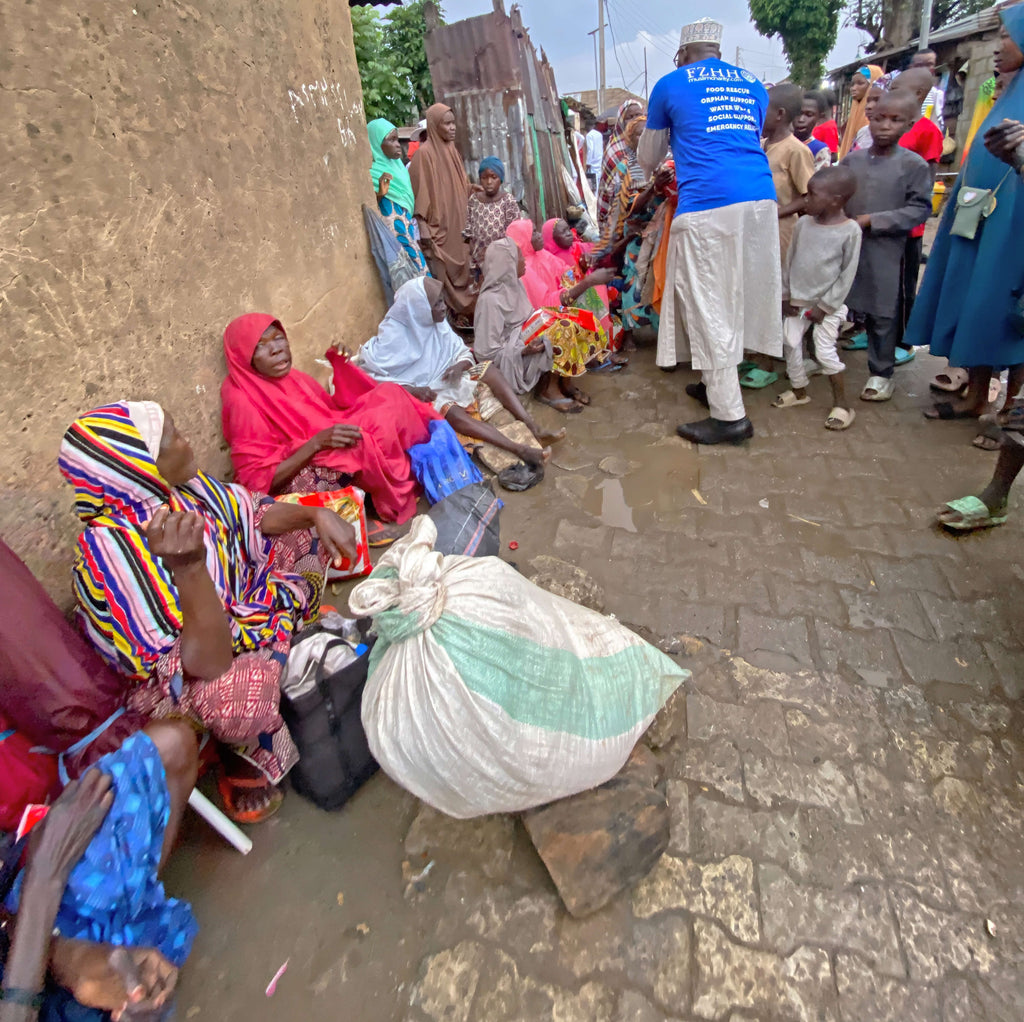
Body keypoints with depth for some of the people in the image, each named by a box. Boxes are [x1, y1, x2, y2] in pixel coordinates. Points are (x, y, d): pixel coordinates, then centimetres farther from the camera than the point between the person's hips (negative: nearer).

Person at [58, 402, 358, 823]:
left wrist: (317, 514, -16)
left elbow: (257, 514, 2)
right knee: (238, 694, -40)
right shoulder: (111, 551, -34)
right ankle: (247, 762, -4)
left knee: (306, 534, 8)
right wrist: (189, 566, -48)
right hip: (177, 678, -7)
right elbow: (208, 662, -37)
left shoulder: (174, 485, -15)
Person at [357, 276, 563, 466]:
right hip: (417, 395, -7)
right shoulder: (393, 335, -16)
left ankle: (534, 428, -24)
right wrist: (411, 390, -29)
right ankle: (519, 450, -45)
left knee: (489, 369, -12)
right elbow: (372, 376, -19)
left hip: (444, 380, 7)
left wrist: (460, 366, -19)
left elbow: (462, 352, 6)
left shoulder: (438, 323, 0)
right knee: (451, 411, -36)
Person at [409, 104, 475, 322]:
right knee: (444, 274, -5)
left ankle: (463, 313, 20)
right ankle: (453, 316, 2)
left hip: (457, 225, 8)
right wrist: (423, 228, -20)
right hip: (438, 227, -8)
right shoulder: (424, 153, -9)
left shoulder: (452, 151, 14)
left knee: (461, 270, 11)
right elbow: (421, 192, -14)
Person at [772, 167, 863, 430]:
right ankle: (799, 390, 28)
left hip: (826, 304, -5)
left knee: (825, 352, -8)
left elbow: (847, 274, -10)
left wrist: (825, 305, -13)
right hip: (797, 300, 5)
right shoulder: (803, 223, 0)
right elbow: (789, 260, 7)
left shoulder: (851, 230, -13)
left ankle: (841, 403, 6)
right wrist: (785, 295, 3)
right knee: (791, 344, 8)